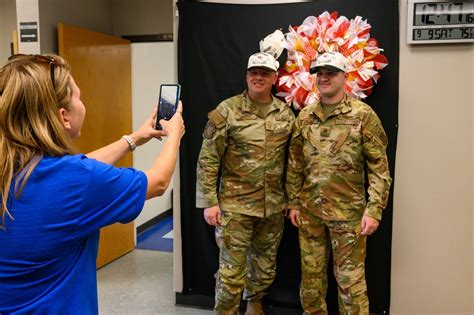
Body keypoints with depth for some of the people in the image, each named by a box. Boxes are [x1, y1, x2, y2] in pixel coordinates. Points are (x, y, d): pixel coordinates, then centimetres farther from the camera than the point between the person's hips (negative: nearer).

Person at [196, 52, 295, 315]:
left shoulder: (286, 113, 5)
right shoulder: (227, 110, -8)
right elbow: (207, 160, -9)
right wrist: (209, 202, -12)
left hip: (273, 206, 5)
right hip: (235, 205, -4)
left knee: (265, 268, 18)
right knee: (232, 272, 0)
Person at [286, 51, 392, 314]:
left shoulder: (363, 115, -6)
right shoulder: (304, 117, 6)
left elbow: (379, 168, -8)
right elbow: (294, 165, 10)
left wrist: (374, 210, -13)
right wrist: (293, 203, 7)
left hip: (348, 212, -4)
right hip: (309, 211, 4)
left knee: (350, 279, 5)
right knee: (311, 274, 16)